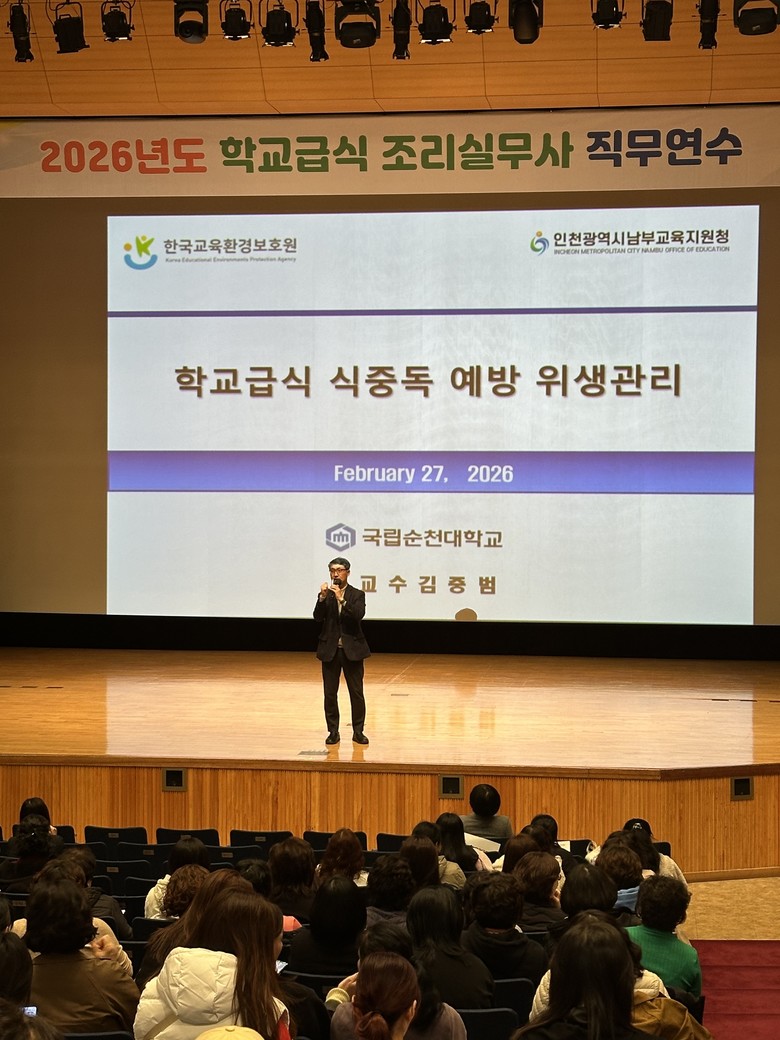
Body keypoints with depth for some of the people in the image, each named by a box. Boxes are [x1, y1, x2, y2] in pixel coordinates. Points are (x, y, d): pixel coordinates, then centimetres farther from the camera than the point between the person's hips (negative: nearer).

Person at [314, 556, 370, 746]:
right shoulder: (325, 594, 5)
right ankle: (333, 732, 14)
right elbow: (317, 617, -9)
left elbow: (359, 615, -17)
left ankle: (358, 731, 13)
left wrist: (342, 599, -26)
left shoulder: (357, 595, 0)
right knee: (329, 693, 5)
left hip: (352, 650, -1)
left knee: (357, 693, 3)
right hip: (330, 650, 1)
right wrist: (322, 598, -24)